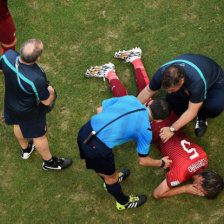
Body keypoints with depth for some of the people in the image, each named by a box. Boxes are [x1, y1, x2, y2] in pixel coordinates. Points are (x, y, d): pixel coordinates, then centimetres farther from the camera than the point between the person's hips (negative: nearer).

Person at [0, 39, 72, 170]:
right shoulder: (36, 80, -46)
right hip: (29, 112, -6)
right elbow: (47, 101, -26)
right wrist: (51, 91, -5)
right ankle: (49, 162, 50)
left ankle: (25, 149, 65)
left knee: (18, 125, 34)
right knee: (39, 136, 21)